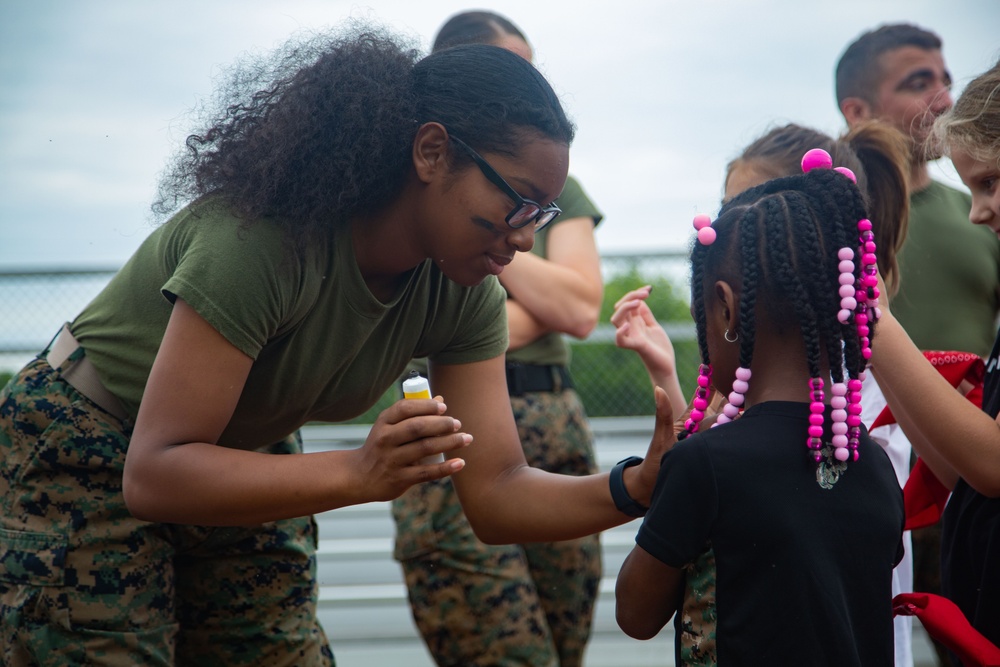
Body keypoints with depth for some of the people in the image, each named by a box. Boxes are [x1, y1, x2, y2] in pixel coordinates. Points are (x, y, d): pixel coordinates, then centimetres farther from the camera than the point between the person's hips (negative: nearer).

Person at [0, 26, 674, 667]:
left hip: (247, 460, 6)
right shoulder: (263, 237, -35)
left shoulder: (463, 296, -14)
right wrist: (358, 473, -48)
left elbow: (496, 495, -14)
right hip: (90, 459, -6)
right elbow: (153, 475, -37)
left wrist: (637, 487, -32)